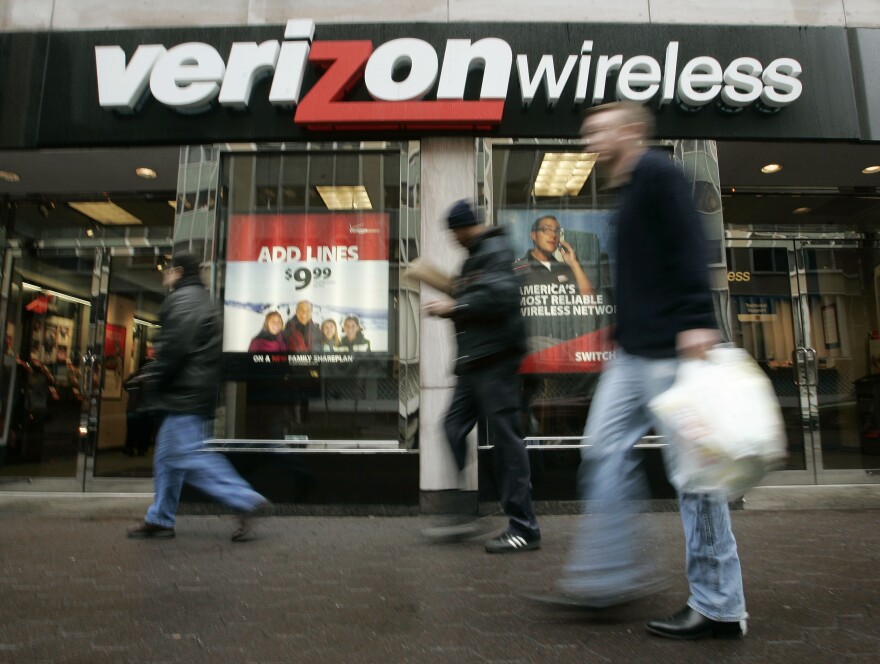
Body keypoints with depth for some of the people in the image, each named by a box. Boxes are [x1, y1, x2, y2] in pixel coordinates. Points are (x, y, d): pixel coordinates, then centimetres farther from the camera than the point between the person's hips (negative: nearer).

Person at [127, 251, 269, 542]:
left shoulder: (183, 299, -11)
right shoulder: (201, 299, 21)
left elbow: (174, 347, -21)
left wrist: (152, 380, -9)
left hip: (184, 395, -11)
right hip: (190, 395, 11)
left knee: (189, 456, -10)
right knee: (168, 456, 15)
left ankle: (246, 500, -9)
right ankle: (160, 519, 23)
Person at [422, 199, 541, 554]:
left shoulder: (495, 252, -8)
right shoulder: (475, 257, 22)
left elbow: (501, 295, -23)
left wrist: (455, 305, -15)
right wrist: (449, 305, 7)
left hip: (495, 358, -10)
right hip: (475, 361, 10)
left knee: (506, 436, -7)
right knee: (454, 426, 9)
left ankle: (524, 527, 2)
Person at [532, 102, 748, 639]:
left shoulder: (658, 174, -4)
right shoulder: (629, 192, 22)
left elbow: (689, 248, -17)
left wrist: (697, 321, -25)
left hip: (671, 350, -10)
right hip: (634, 352, 10)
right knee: (607, 450, 6)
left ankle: (720, 608, 11)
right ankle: (612, 574, 16)